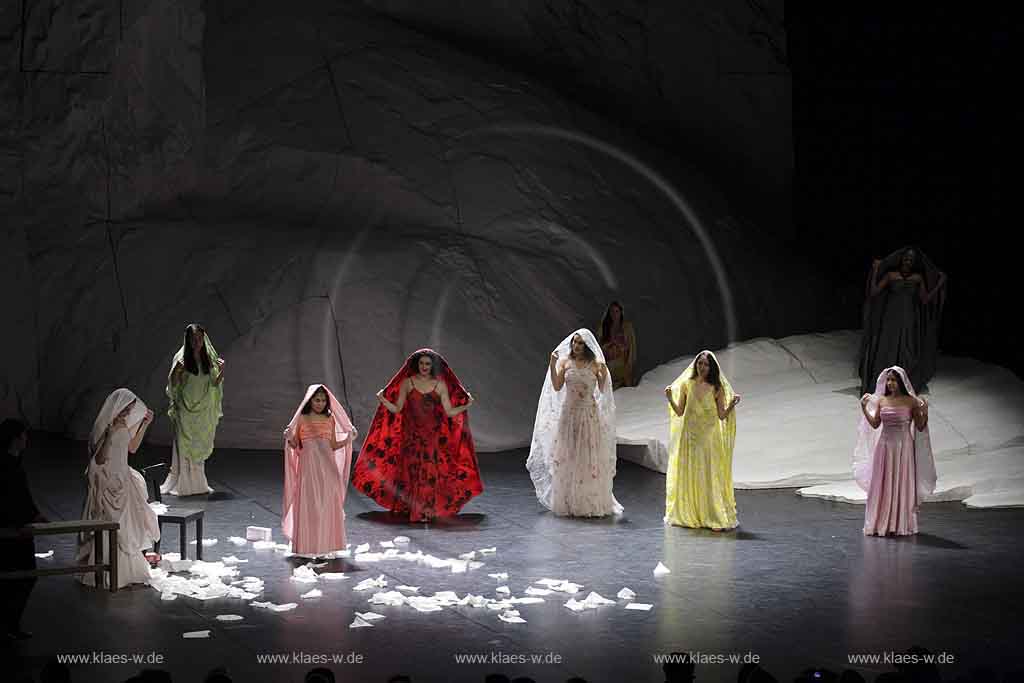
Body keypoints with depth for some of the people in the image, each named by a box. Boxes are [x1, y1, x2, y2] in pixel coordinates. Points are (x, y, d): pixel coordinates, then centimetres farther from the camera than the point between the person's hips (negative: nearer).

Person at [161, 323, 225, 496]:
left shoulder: (209, 358, 5)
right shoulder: (182, 358, -6)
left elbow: (214, 384, 9)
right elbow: (172, 385, -4)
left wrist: (221, 371, -8)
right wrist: (176, 370, -24)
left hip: (204, 411, 4)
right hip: (186, 409, -4)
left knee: (199, 449, 10)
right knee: (184, 446, -4)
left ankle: (198, 483, 19)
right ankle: (182, 484, 1)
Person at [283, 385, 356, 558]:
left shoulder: (330, 419, 10)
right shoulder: (302, 419, 2)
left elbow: (333, 446, 13)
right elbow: (295, 445, 4)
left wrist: (348, 439, -1)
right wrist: (289, 438, -16)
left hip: (327, 465, 3)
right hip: (309, 465, -3)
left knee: (327, 503, 3)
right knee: (309, 503, -2)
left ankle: (326, 543, 11)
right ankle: (307, 545, 4)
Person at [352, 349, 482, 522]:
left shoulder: (440, 385, 3)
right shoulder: (407, 383, 3)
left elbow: (449, 412, 1)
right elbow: (397, 409, 2)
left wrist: (466, 406, -13)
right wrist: (383, 400, -13)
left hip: (432, 436, 0)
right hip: (411, 435, 0)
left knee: (430, 472, -4)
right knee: (411, 470, -1)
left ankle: (426, 511, 3)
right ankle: (412, 509, 10)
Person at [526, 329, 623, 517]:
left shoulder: (595, 364, -2)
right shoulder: (565, 362, 3)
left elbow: (602, 390, -5)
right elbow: (557, 387, -5)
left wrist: (604, 374, -21)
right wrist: (552, 365, -12)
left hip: (589, 415, -2)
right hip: (568, 413, 2)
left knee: (589, 459, 1)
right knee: (566, 458, 3)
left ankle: (591, 503, 8)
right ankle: (568, 503, 11)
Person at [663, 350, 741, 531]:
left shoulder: (716, 388, 0)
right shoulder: (686, 384, 4)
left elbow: (722, 415, -3)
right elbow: (680, 412, 5)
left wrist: (732, 404, -18)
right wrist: (670, 399, -10)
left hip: (709, 437, -2)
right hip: (689, 436, 2)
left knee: (709, 476, -3)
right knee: (688, 475, 6)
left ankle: (713, 517, 1)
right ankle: (689, 515, 15)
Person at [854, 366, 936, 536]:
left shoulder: (911, 401, -4)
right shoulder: (881, 400, 6)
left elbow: (920, 427, -3)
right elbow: (875, 424, 8)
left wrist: (925, 412, -18)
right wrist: (864, 407, 1)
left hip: (904, 447, -3)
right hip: (885, 446, 3)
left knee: (902, 485, 1)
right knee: (882, 486, 5)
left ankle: (902, 525, 9)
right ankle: (881, 524, 12)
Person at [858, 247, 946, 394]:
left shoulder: (918, 278, 6)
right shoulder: (891, 275, 2)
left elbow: (926, 300, 0)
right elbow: (873, 292, -5)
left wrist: (940, 283, 0)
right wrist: (875, 270, -7)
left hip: (909, 322, 1)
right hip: (891, 321, -1)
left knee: (907, 356, -2)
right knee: (886, 354, -6)